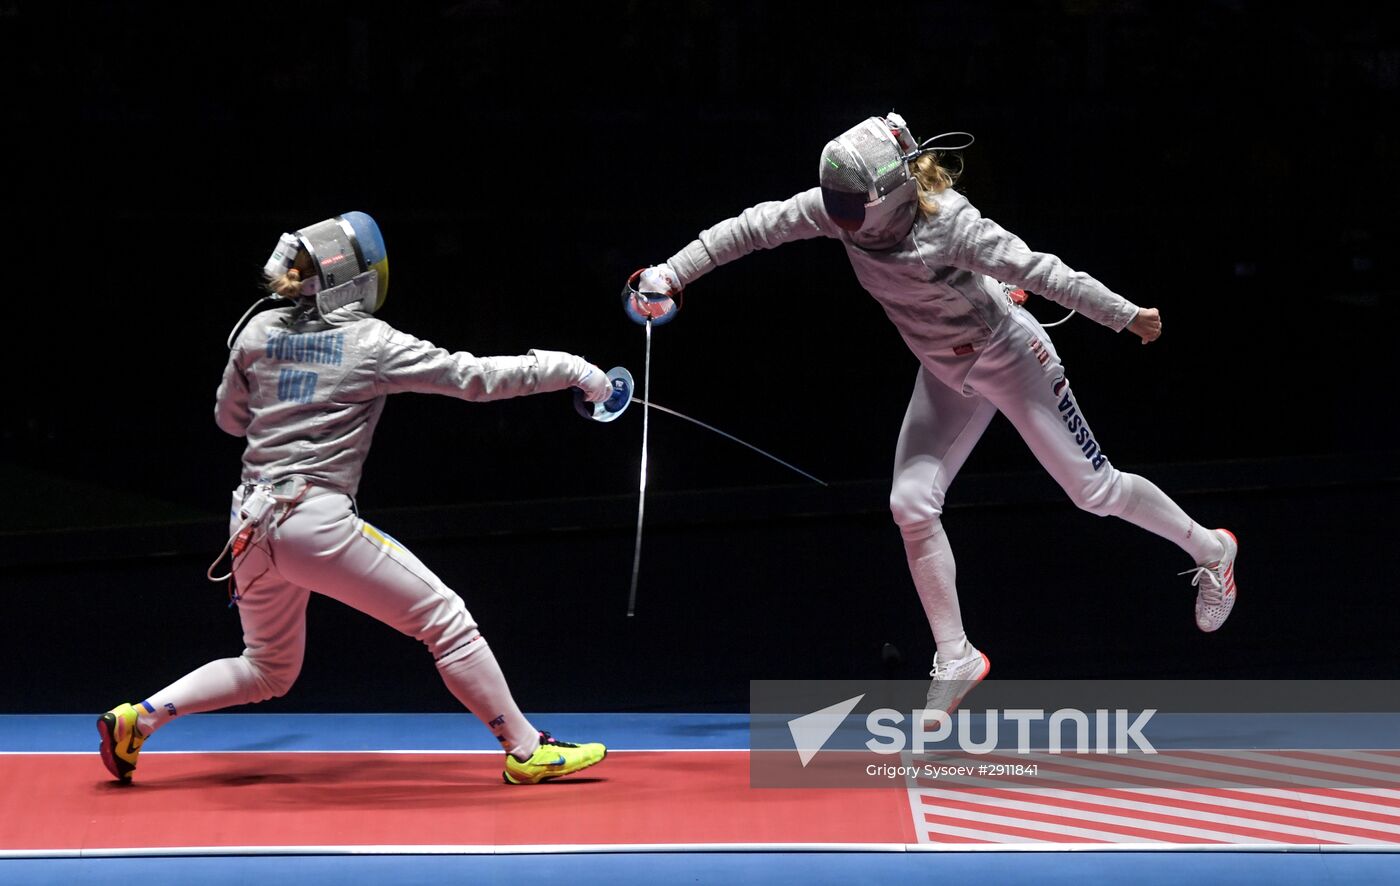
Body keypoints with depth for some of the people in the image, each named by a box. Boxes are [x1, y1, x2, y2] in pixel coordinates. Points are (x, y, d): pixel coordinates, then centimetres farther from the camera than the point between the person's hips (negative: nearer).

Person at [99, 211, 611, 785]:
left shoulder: (260, 331, 9)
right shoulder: (371, 343, -5)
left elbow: (230, 418, 22)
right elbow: (474, 377, -7)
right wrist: (568, 369, -2)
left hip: (252, 525, 6)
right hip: (317, 522, -6)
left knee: (267, 672, 23)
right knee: (446, 620, 3)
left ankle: (136, 721, 12)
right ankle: (527, 751, 3)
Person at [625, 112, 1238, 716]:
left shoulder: (947, 222, -34)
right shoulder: (841, 207, -18)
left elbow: (1039, 271, -28)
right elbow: (752, 228, -12)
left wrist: (1126, 315, -22)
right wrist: (672, 274, -16)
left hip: (1010, 358, -6)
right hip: (946, 373, 6)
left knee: (1094, 491, 4)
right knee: (911, 505, -5)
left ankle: (1210, 551, 30)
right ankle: (955, 662, 7)